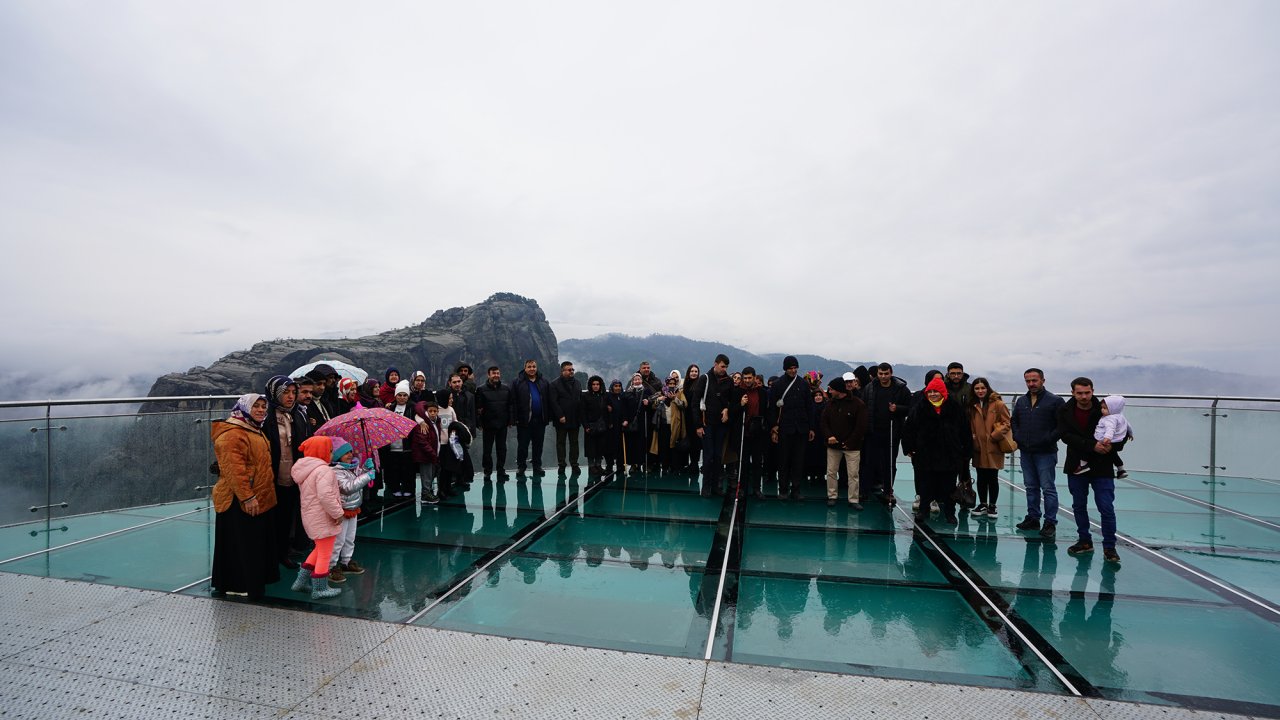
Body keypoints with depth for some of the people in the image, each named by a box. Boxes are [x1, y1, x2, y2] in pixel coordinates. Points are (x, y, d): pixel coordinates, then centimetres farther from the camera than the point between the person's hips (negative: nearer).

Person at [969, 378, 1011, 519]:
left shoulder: (998, 404, -6)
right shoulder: (973, 406, 10)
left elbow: (1006, 423, -7)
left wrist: (994, 436, -14)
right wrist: (973, 439, 5)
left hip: (994, 448, -4)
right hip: (978, 449, 4)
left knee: (993, 479, 5)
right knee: (981, 478, 11)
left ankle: (992, 506, 18)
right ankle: (982, 505, 23)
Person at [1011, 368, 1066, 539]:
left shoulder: (1055, 401, -5)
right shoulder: (1021, 401, 11)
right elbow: (1013, 421, 22)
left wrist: (1049, 439, -14)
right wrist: (1017, 438, 9)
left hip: (1045, 453, -6)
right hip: (1025, 452, 6)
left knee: (1048, 488, -2)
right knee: (1031, 487, 14)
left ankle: (1050, 523, 5)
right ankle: (1033, 518, 23)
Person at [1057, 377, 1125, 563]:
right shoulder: (1065, 411, -4)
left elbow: (1123, 435, 1)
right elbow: (1066, 436, -14)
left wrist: (1111, 447, -20)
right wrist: (1092, 445, -25)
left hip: (1102, 468, -2)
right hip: (1076, 467, 2)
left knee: (1106, 508, -3)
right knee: (1078, 506, 12)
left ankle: (1109, 547, 11)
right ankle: (1085, 541, 27)